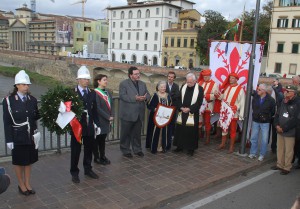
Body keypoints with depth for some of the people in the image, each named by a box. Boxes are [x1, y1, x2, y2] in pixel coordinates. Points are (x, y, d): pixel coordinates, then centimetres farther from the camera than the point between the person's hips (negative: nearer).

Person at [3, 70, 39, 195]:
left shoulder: (32, 99, 3)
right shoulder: (9, 101, -9)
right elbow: (7, 122, -9)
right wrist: (9, 139, -12)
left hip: (31, 136, 4)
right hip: (18, 137, -3)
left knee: (29, 160, 14)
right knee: (19, 162, 11)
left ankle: (27, 184, 31)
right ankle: (21, 185, 29)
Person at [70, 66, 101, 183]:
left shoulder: (92, 93, 7)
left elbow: (94, 110, 8)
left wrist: (97, 124, 7)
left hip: (89, 126, 4)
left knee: (89, 149, 15)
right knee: (76, 150, 7)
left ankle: (88, 169, 31)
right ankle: (74, 172, 22)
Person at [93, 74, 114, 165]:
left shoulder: (107, 92, 12)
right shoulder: (95, 93, -13)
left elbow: (111, 105, 11)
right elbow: (98, 108, -18)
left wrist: (111, 116, -2)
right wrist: (108, 117, -15)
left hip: (107, 120, 7)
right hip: (99, 120, -7)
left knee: (103, 139, 15)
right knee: (97, 139, 5)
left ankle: (102, 156, 24)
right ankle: (96, 158, 16)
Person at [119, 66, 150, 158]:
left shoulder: (142, 84, 13)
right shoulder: (124, 84, -6)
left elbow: (148, 95, 10)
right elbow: (123, 96, -18)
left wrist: (145, 98, -14)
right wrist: (135, 98, -26)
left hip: (139, 114, 5)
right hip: (128, 114, -5)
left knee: (137, 133, 15)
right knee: (126, 133, 6)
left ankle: (137, 149, 27)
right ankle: (126, 150, 19)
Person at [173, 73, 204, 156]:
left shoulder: (200, 89, -7)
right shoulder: (183, 87, 5)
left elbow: (199, 102, -10)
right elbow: (179, 98, 7)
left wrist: (189, 109, -16)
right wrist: (181, 108, -9)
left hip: (192, 114, -4)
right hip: (182, 112, 4)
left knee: (191, 131, 0)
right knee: (180, 130, 9)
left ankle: (191, 148, 12)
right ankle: (180, 146, 23)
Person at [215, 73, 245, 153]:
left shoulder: (240, 89, -10)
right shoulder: (226, 87, 9)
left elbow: (242, 103, -13)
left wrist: (241, 114, -17)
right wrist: (218, 95, -6)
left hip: (233, 113, -5)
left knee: (232, 130, 6)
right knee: (224, 128, 15)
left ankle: (231, 146, 16)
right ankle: (223, 144, 27)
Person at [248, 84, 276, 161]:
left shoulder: (270, 100, -13)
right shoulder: (255, 96, -5)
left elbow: (273, 112, -2)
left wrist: (267, 117, 1)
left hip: (265, 122, -3)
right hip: (255, 121, 3)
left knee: (264, 140, 4)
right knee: (253, 138, 9)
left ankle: (262, 155, 16)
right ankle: (253, 153, 21)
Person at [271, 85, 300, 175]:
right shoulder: (283, 102, 11)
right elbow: (277, 114, 13)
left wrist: (283, 128, -15)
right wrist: (277, 125, -3)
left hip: (289, 132, -7)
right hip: (279, 131, 7)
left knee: (288, 151, 2)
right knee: (280, 149, 15)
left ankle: (287, 168, 13)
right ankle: (280, 165, 28)